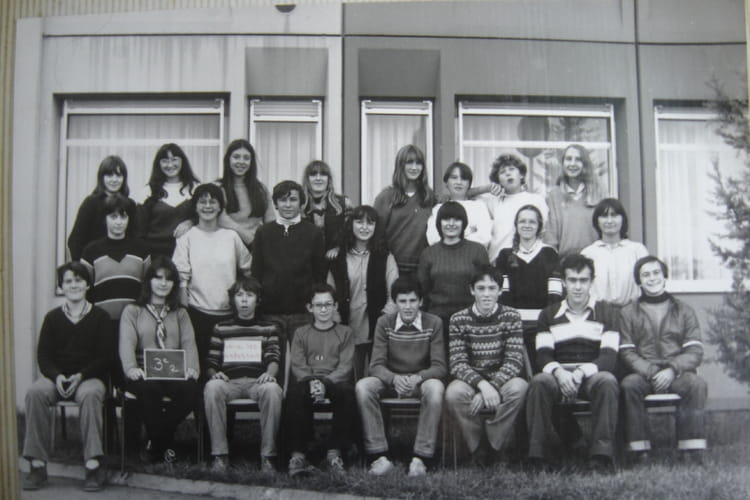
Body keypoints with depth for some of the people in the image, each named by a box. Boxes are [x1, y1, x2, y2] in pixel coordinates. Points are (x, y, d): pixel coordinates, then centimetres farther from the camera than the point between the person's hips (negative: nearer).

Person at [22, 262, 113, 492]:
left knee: (90, 394, -37)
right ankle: (38, 464, -26)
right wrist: (57, 376, -14)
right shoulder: (53, 317, 10)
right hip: (57, 376, 2)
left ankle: (94, 464, -35)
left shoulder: (100, 317, 4)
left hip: (90, 376, -2)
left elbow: (105, 357, -1)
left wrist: (80, 376, -15)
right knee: (35, 392, -30)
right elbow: (43, 355, 6)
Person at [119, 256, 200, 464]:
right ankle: (162, 443, -16)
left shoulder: (180, 314, 23)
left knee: (190, 388, -32)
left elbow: (189, 343, 6)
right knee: (148, 389, -38)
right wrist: (131, 368, -24)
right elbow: (127, 342, -3)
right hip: (145, 373, -2)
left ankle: (157, 444, -11)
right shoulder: (133, 311, 15)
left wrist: (192, 368, -15)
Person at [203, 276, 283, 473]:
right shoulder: (221, 329, 21)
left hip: (258, 381, -1)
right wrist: (214, 373, -10)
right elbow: (210, 363, 15)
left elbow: (273, 359, 6)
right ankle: (220, 455, -28)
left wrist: (269, 373, -18)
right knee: (212, 387, -34)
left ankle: (267, 455, -28)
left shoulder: (269, 328, 20)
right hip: (229, 382, 1)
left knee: (272, 389, -36)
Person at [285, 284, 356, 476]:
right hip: (307, 381, 1)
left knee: (347, 392, -35)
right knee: (294, 392, -35)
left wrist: (325, 382, -16)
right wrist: (311, 381, -15)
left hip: (335, 381, 0)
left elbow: (345, 367, 2)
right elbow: (297, 366, 6)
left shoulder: (345, 332, 16)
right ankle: (297, 454, -33)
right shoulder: (301, 333, 19)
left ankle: (334, 452, -28)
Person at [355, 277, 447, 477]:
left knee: (435, 388, -36)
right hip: (391, 380, 2)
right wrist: (395, 378, -30)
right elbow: (376, 365, -7)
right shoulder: (384, 323, -2)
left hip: (422, 380, -1)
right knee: (363, 386, -28)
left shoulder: (433, 323, -5)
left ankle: (421, 459, -29)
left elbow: (440, 367, -10)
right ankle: (379, 457, -25)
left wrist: (417, 378, -31)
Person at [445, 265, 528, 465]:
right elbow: (457, 364, -10)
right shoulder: (459, 319, -2)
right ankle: (478, 449, -10)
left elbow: (514, 361, -10)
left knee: (519, 387, -34)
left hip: (502, 379, 0)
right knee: (453, 393, -33)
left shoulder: (511, 316, -2)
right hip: (471, 380, 0)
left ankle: (494, 446, -14)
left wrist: (492, 386, -25)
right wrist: (482, 385, -28)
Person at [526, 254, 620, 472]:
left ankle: (601, 454, -32)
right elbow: (543, 355, 4)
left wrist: (582, 372, -20)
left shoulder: (607, 312, 11)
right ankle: (541, 454, -28)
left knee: (607, 381, -35)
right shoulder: (549, 315, 15)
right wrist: (559, 372, -20)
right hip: (559, 375, 1)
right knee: (539, 382, -32)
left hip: (593, 375, -1)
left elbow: (609, 356, -1)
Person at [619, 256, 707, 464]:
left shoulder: (684, 311, 15)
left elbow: (695, 351, 4)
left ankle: (693, 453, -26)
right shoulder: (628, 313, 13)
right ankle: (640, 452, -29)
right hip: (643, 373, 0)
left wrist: (672, 370, -14)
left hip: (677, 373, 1)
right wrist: (651, 372, -14)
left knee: (697, 384, -31)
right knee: (629, 384, -33)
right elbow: (626, 353, 3)